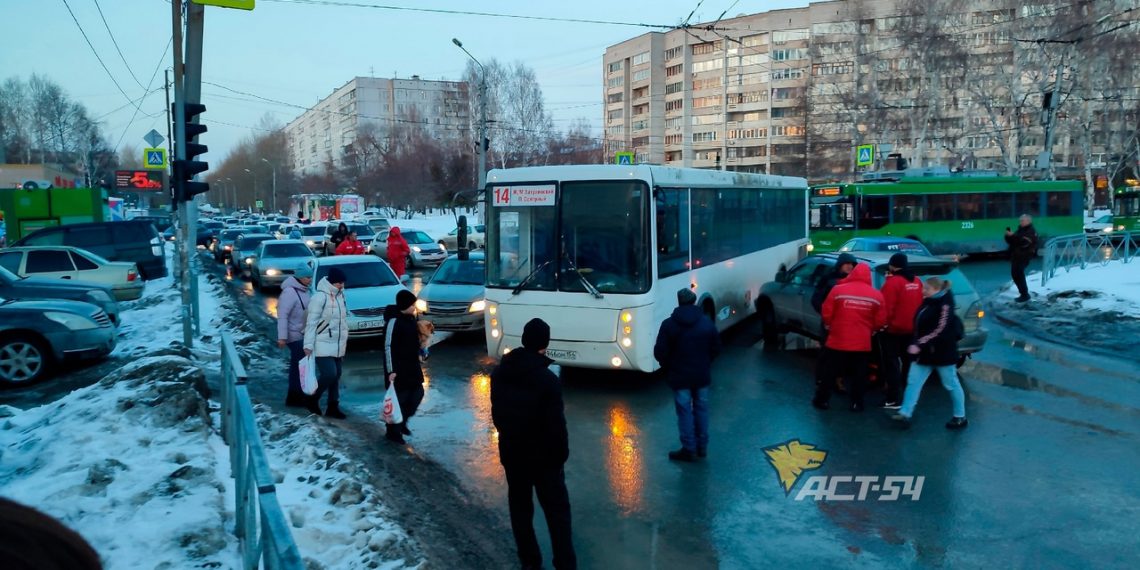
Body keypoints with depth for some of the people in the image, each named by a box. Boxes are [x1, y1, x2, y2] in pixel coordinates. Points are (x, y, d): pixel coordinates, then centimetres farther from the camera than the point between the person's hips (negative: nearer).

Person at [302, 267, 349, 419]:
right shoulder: (320, 297, -16)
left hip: (337, 344, 8)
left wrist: (344, 339, 17)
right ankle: (312, 399, 11)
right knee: (329, 374, -12)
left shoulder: (340, 295, 7)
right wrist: (308, 345, -18)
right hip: (323, 345, -8)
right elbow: (311, 323, -16)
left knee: (336, 375, 10)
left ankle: (333, 407, 19)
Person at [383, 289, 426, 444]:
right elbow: (388, 347, -19)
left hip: (411, 365, 9)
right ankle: (393, 431, 14)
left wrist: (417, 357, 19)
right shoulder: (394, 321, -19)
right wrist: (391, 370, -20)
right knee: (399, 399, 0)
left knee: (417, 394, 13)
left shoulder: (410, 318, 7)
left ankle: (402, 422, 30)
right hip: (398, 368, -9)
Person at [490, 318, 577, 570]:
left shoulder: (499, 372, -3)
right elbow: (556, 424, -19)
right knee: (557, 511, 7)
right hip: (544, 455, -5)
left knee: (520, 507, 17)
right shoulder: (547, 379, -22)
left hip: (511, 452, 5)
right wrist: (562, 453, -5)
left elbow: (496, 413, 8)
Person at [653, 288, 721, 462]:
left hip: (680, 376, -3)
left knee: (685, 411, 4)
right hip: (702, 375, 3)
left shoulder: (669, 324, -11)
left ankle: (689, 449, 8)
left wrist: (668, 368, 6)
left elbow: (660, 352, -12)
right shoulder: (707, 323, -1)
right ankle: (702, 447, 23)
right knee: (701, 408, 15)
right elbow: (716, 348, 3)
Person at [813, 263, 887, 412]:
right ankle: (857, 403, 18)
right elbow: (880, 321, 1)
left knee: (828, 372, 11)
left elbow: (827, 313, -5)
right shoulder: (876, 295, -3)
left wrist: (829, 326, 15)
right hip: (863, 343, 1)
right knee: (859, 375, 13)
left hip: (837, 341, -1)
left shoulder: (838, 290, -9)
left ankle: (821, 400, 19)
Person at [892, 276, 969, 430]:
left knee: (951, 384, 5)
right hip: (925, 352, 8)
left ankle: (960, 417, 19)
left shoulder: (944, 305, -17)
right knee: (913, 382, 2)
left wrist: (919, 345, -28)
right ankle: (905, 413, 1)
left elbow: (940, 331, -24)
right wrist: (916, 344, 9)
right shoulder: (928, 302, 10)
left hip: (941, 352, -8)